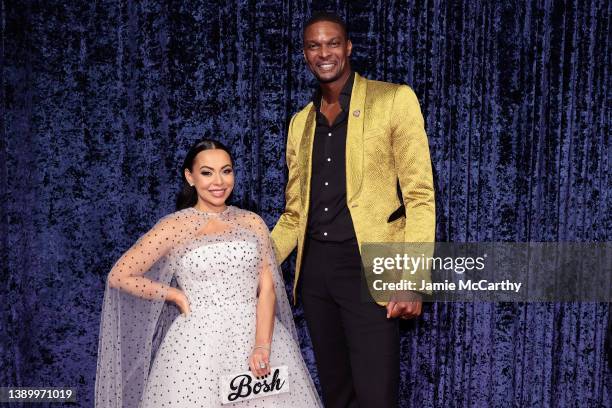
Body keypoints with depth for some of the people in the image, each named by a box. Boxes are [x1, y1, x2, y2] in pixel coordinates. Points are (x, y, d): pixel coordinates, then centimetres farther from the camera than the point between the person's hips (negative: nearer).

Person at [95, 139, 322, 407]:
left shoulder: (252, 223, 7)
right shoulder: (175, 227, -1)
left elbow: (267, 288, 0)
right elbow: (118, 276, 1)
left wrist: (262, 346, -12)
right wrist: (176, 296, 0)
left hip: (256, 334, 2)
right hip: (199, 344, -2)